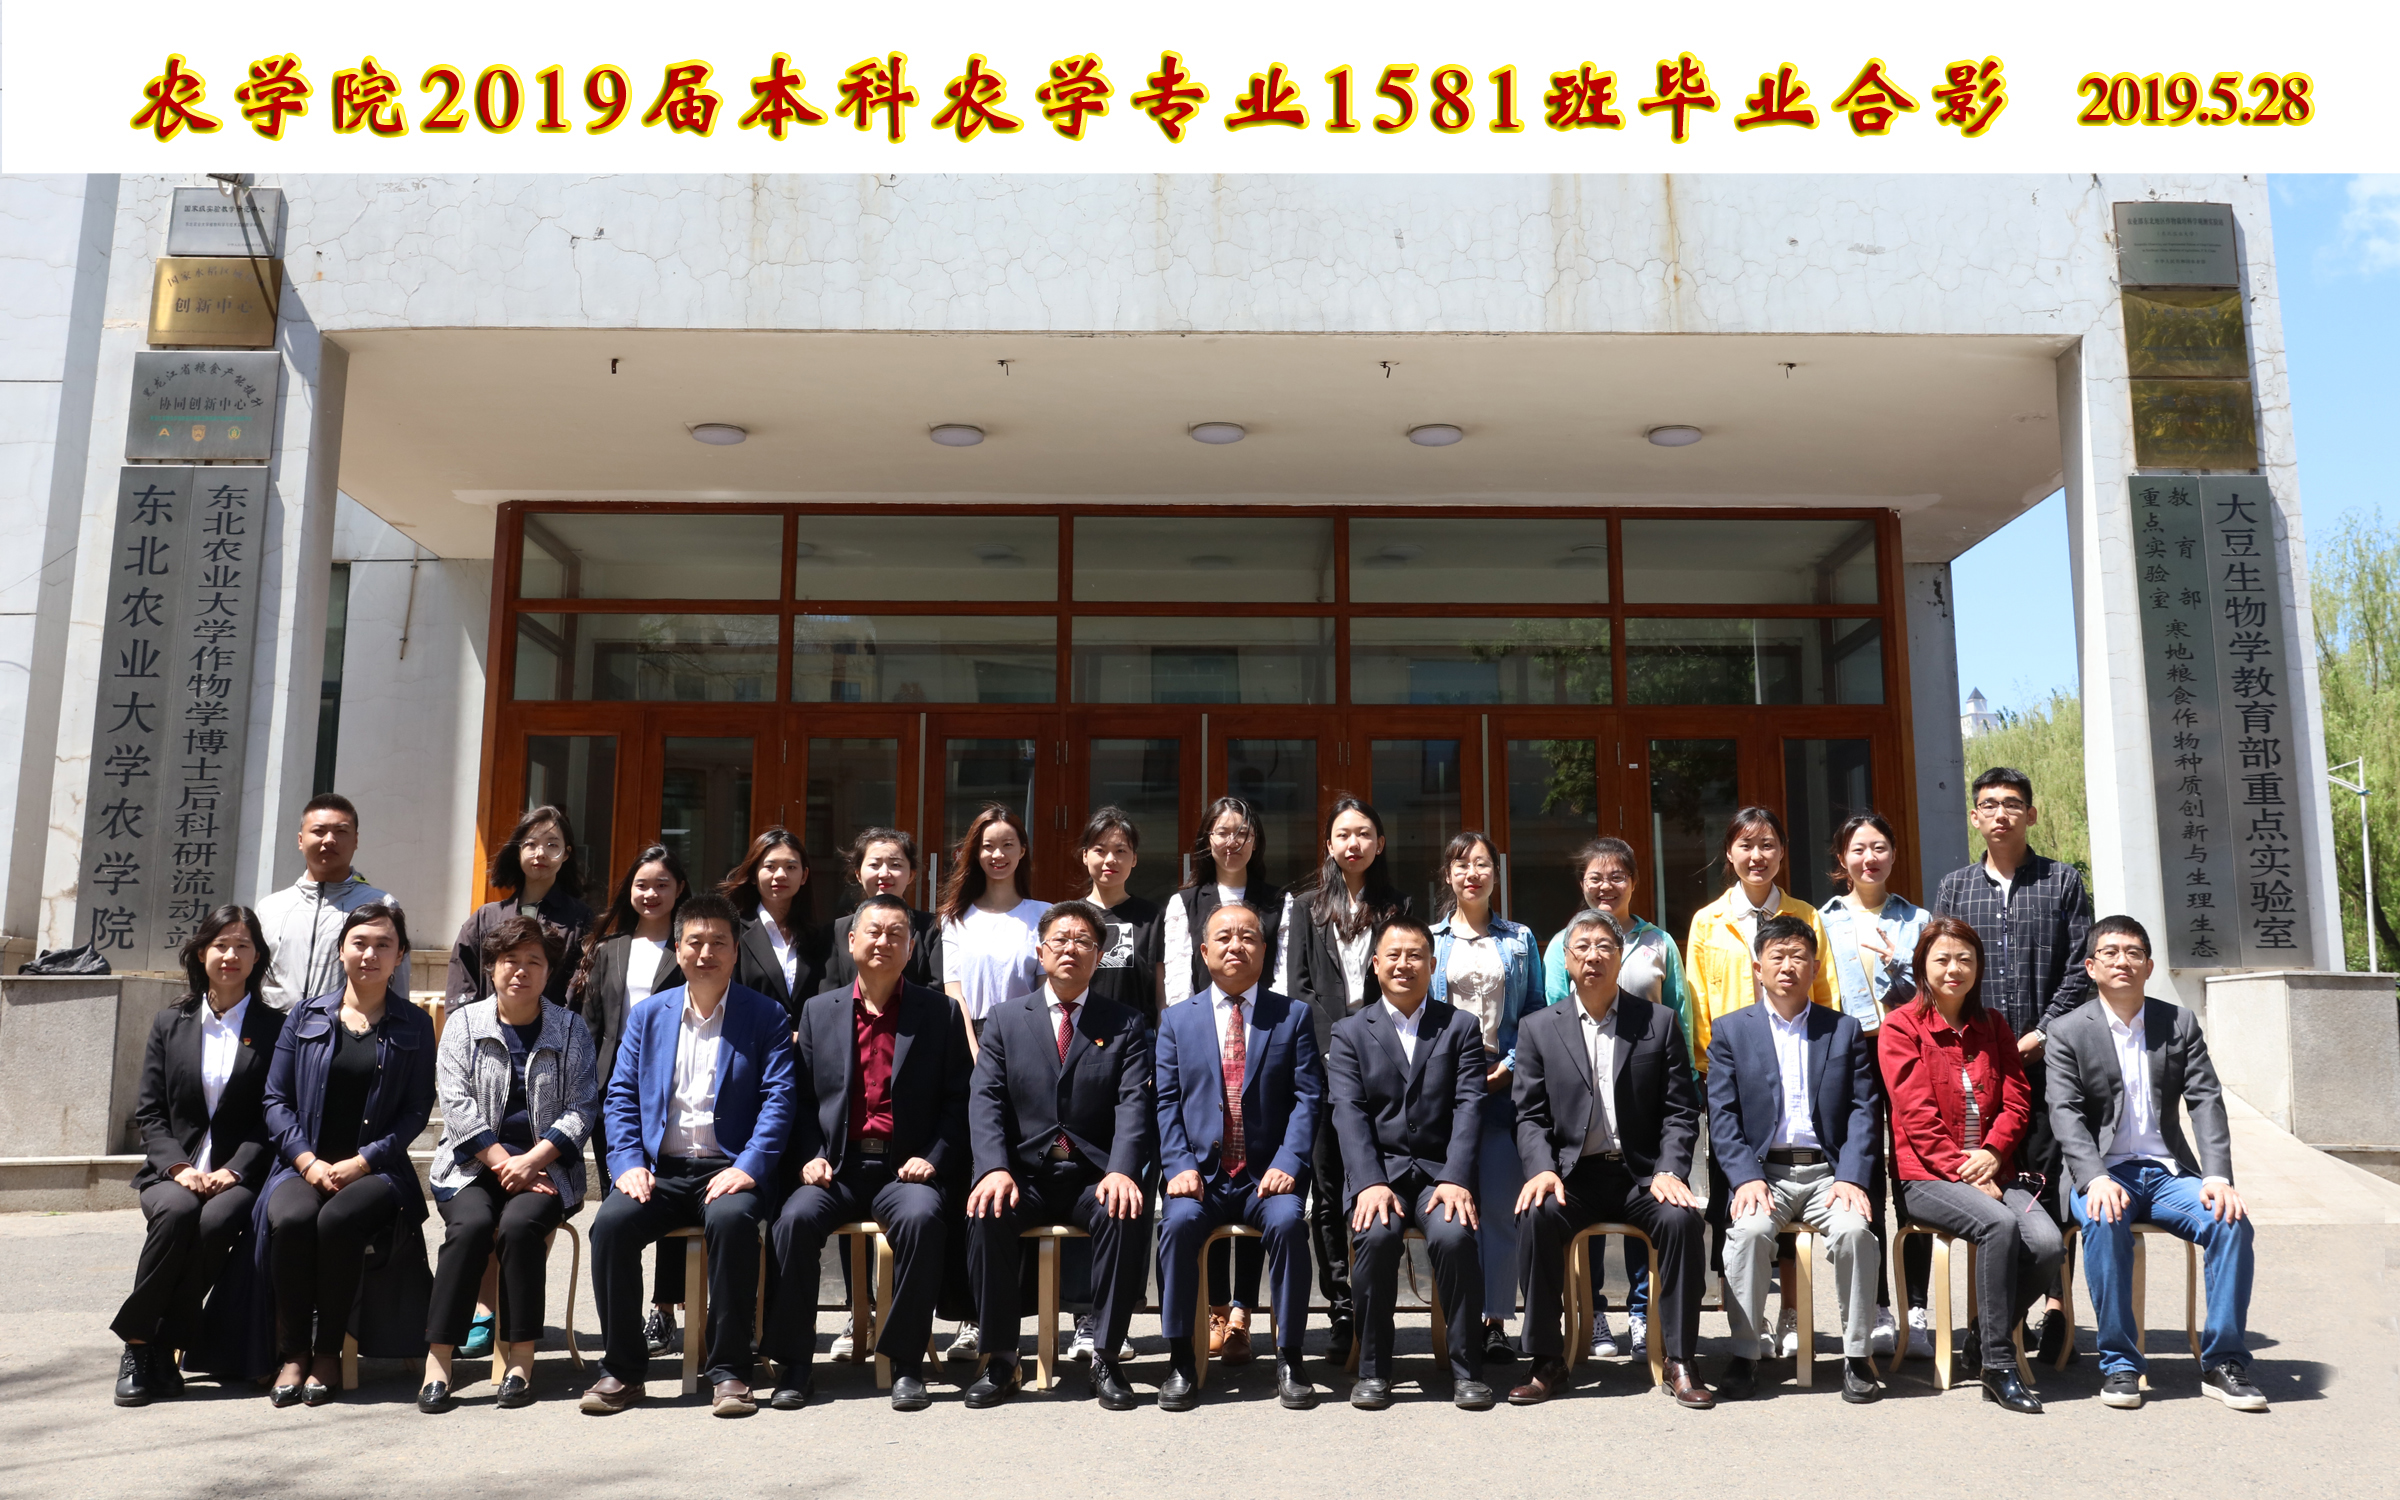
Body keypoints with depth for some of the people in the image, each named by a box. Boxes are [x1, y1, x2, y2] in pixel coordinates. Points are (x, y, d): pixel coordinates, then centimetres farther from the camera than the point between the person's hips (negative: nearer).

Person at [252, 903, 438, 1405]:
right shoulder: (304, 1016, 13)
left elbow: (416, 1111, 1)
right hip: (304, 1164, 2)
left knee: (338, 1221, -32)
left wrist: (360, 1162, -11)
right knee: (290, 1219, -30)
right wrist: (308, 1161, -8)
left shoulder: (414, 1026, 8)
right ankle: (292, 1351, -15)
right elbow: (276, 1099, 7)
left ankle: (328, 1352, -15)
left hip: (376, 1170, -1)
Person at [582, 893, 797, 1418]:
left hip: (728, 1168, -3)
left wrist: (748, 1167, -16)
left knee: (731, 1219, -34)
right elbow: (620, 1096, 11)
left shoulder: (765, 1016, 6)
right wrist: (628, 1163, -6)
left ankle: (729, 1371, -21)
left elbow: (779, 1098, -2)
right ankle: (622, 1369, -10)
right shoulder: (647, 1014, 16)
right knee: (611, 1221, -27)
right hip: (659, 1168, 3)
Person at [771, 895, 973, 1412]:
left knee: (922, 1218, -32)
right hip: (836, 1167, 2)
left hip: (904, 1169, -2)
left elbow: (958, 1100, 4)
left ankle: (905, 1364, -17)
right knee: (796, 1218, -27)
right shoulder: (818, 1011, 13)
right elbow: (802, 1099, 13)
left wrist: (933, 1158, -10)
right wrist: (810, 1156, -3)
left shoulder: (940, 1013, 7)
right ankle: (792, 1363, -10)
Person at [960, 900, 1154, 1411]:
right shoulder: (1005, 1019, 11)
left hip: (1094, 1177, -1)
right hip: (1024, 1176, 1)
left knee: (1127, 1213, -31)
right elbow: (985, 1100, 1)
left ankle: (1105, 1357, -16)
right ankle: (999, 1358, -14)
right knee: (987, 1214, -30)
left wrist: (1121, 1170, -22)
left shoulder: (1125, 1024, 9)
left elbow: (1134, 1104, -4)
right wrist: (995, 1168, -18)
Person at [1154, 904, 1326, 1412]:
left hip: (1267, 1175, 0)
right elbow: (1166, 1102, 6)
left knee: (1288, 1221, -30)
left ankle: (1289, 1358, -14)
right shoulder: (1177, 1019, 12)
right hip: (1201, 1173, 1)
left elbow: (1308, 1098, 1)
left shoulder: (1294, 1016, 10)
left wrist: (1286, 1164, -13)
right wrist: (1180, 1165, -10)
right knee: (1179, 1221, -29)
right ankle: (1180, 1360, -14)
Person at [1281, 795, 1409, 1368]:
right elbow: (1299, 985, 6)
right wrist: (1337, 1042, -6)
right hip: (1322, 1058, 1)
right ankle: (1339, 1312, 5)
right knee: (1327, 1187, 1)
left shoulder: (1399, 907, 14)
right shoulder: (1305, 906, 14)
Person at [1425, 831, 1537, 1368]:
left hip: (1503, 1083, 0)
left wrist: (1510, 1066, -5)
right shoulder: (1429, 939, 12)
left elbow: (1536, 1013, 10)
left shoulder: (1520, 940, 13)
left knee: (1499, 1203, -4)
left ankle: (1495, 1321, 4)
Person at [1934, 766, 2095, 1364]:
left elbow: (2079, 969, 1)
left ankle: (2056, 1304, 3)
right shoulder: (1954, 887, 13)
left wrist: (2041, 1033, -8)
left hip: (2045, 1055, -2)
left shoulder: (2062, 881, 7)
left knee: (2047, 1175, -4)